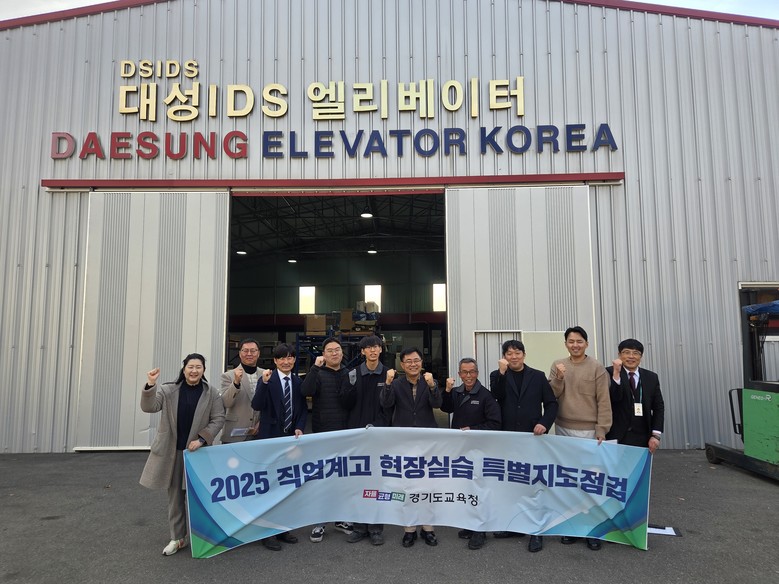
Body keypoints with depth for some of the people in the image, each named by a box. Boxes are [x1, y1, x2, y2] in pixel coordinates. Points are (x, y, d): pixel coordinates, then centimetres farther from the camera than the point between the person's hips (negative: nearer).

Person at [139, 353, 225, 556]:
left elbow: (218, 419, -4)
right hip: (172, 451, 2)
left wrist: (202, 439, -15)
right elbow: (149, 407, -13)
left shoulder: (211, 393, -3)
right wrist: (150, 385, -30)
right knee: (175, 495, 11)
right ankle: (177, 538, 25)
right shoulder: (169, 390, -2)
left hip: (197, 450, -1)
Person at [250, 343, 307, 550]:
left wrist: (299, 428, -4)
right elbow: (257, 406, -19)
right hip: (270, 439, -4)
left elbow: (303, 409, 11)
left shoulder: (299, 382, 6)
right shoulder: (267, 380, -7)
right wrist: (264, 383, -31)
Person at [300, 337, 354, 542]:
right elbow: (306, 391, -23)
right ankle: (319, 522, 15)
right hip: (323, 434, -3)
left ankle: (341, 518, 27)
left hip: (346, 433, 4)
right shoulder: (318, 373, -3)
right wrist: (316, 366, -26)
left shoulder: (349, 374, 7)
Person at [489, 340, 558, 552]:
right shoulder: (497, 376, 7)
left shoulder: (538, 376, 6)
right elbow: (497, 396, -12)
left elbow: (551, 403, 5)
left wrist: (544, 423, -10)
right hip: (508, 437, 1)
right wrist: (502, 372, -21)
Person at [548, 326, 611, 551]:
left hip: (588, 431, -3)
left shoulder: (597, 368, -4)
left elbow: (604, 401, -4)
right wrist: (558, 378, -15)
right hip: (563, 430, 3)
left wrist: (602, 429, -8)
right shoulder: (558, 365, 5)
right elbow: (551, 396, 2)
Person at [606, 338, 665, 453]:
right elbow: (614, 398, -14)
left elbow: (658, 407, 10)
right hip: (617, 437, -3)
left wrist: (656, 435, 1)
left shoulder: (651, 377, 10)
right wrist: (616, 373, -23)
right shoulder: (610, 373, -2)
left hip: (642, 439, 4)